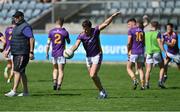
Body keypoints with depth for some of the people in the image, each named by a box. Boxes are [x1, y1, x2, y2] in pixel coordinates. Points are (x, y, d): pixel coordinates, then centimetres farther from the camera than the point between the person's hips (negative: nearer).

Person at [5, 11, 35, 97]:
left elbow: (32, 39, -19)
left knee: (17, 71, -14)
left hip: (22, 53, -10)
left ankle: (14, 91, -18)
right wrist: (8, 50, 23)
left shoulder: (25, 27, -12)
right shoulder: (16, 27, 18)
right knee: (21, 72, 11)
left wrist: (31, 52, -24)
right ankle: (25, 91, 14)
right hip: (16, 53, 10)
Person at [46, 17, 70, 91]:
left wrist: (47, 53, 10)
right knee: (61, 70, 0)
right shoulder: (65, 32, -5)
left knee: (55, 69, 18)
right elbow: (68, 42, 11)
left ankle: (55, 82, -1)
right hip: (61, 54, -2)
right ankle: (59, 85, -12)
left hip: (54, 53, 2)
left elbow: (48, 43, 1)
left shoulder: (51, 32, -1)